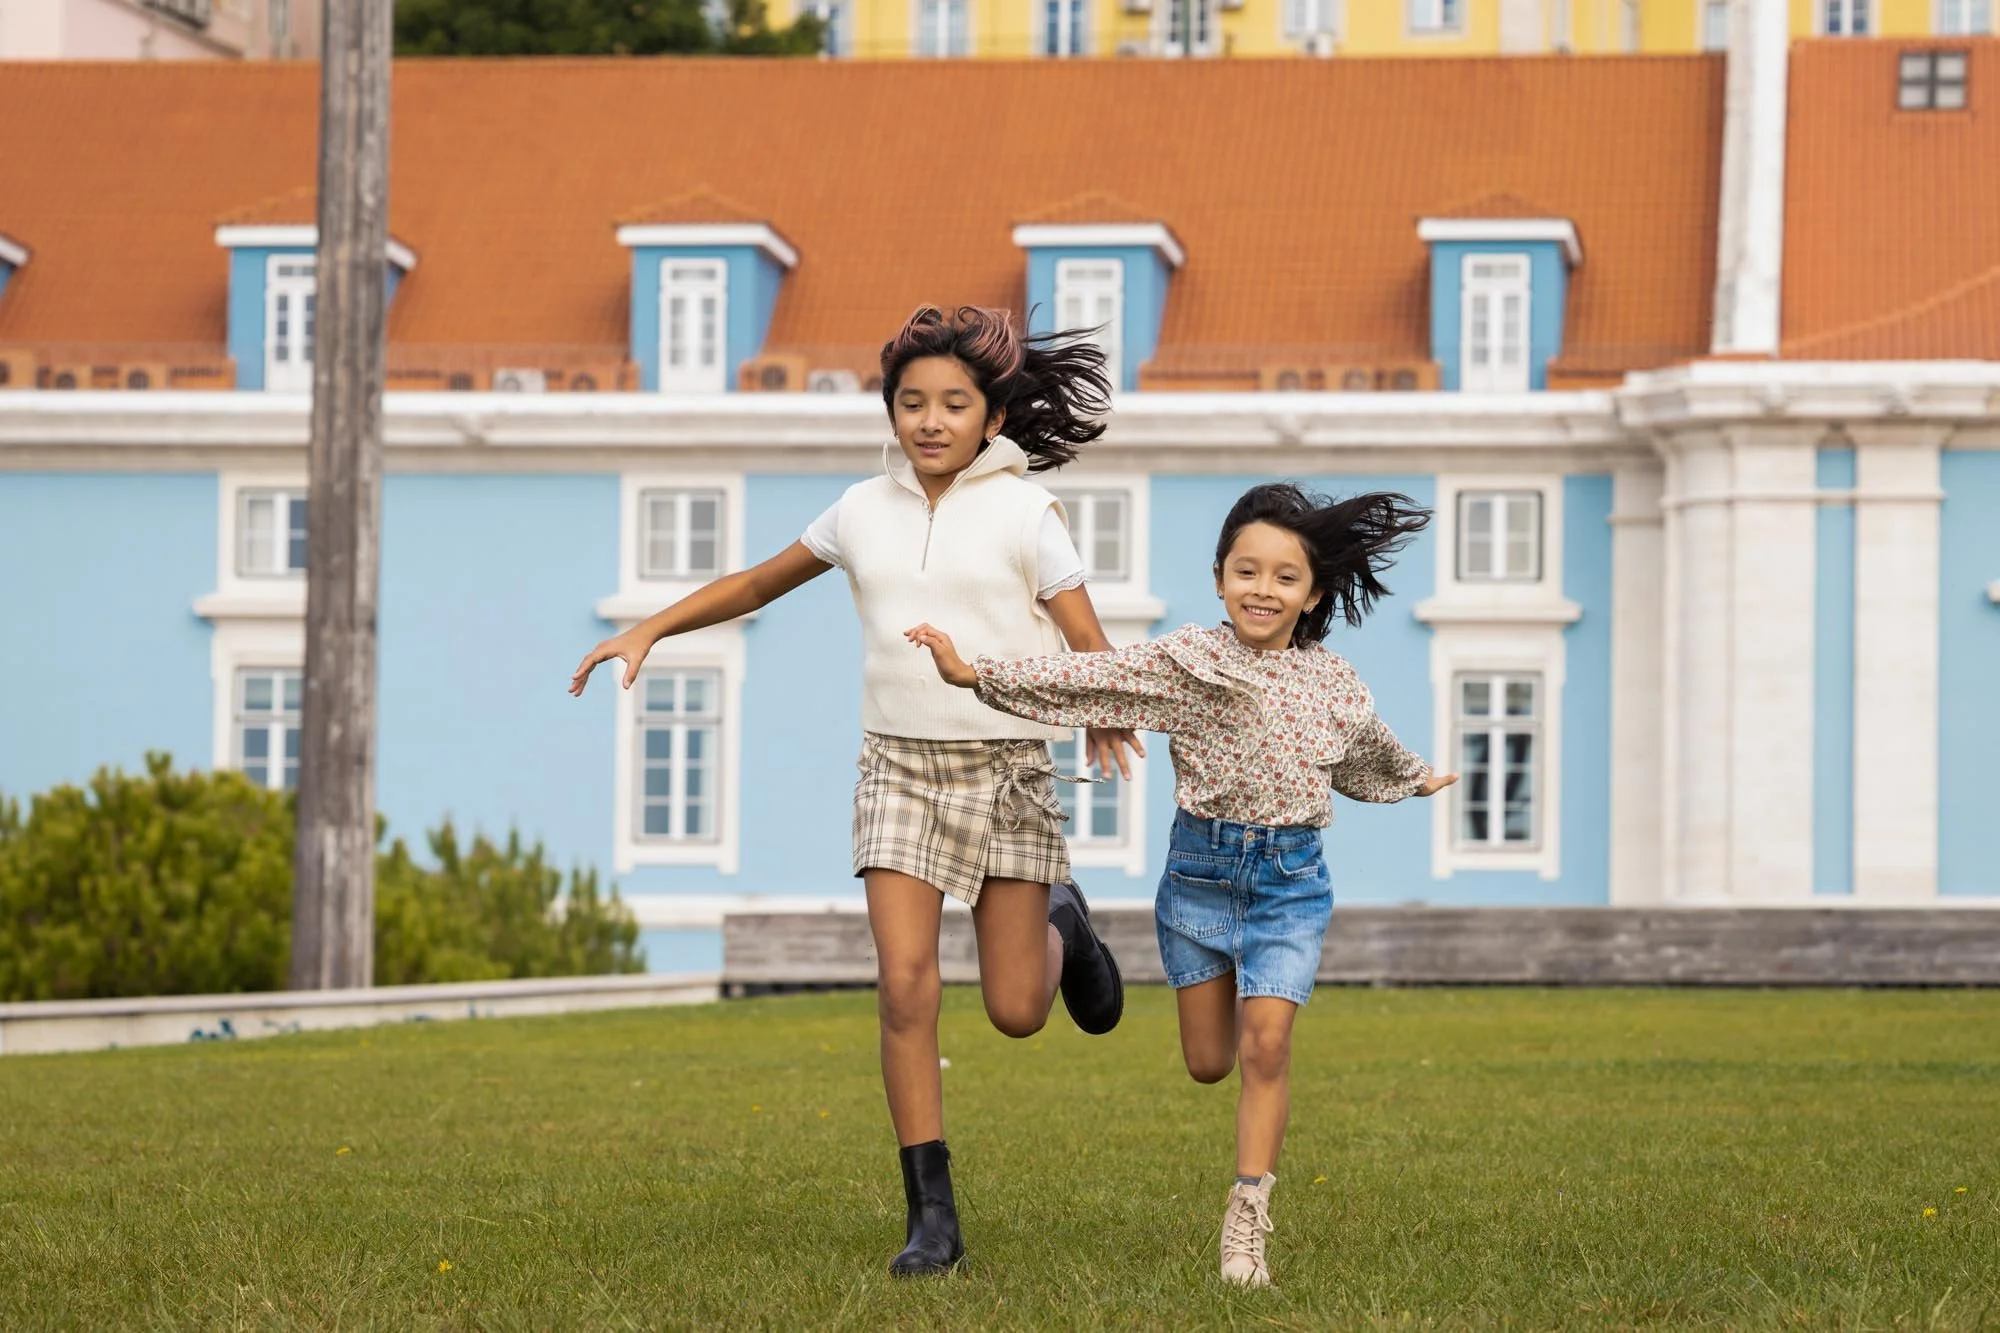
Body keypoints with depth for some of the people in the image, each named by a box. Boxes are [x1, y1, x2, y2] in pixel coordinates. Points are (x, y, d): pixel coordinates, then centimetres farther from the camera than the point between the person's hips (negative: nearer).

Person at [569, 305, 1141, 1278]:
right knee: (905, 988, -12)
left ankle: (1060, 926, 38)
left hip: (1007, 765, -2)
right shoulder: (865, 510, 7)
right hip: (899, 766, 2)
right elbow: (760, 582, 22)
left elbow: (1086, 640, -10)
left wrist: (1104, 717, -31)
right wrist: (648, 632, 16)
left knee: (1015, 1012, 1)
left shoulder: (1024, 512, -3)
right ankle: (932, 1218, -6)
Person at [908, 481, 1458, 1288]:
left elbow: (1366, 759, 24)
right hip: (1200, 869, 0)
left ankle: (1247, 1225, -8)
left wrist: (1417, 781, 42)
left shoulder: (1336, 688, 2)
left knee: (1265, 1045, -12)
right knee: (1208, 1063, 7)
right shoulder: (1184, 661, -8)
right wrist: (977, 675, -27)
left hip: (1291, 878, 0)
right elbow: (1088, 678, -17)